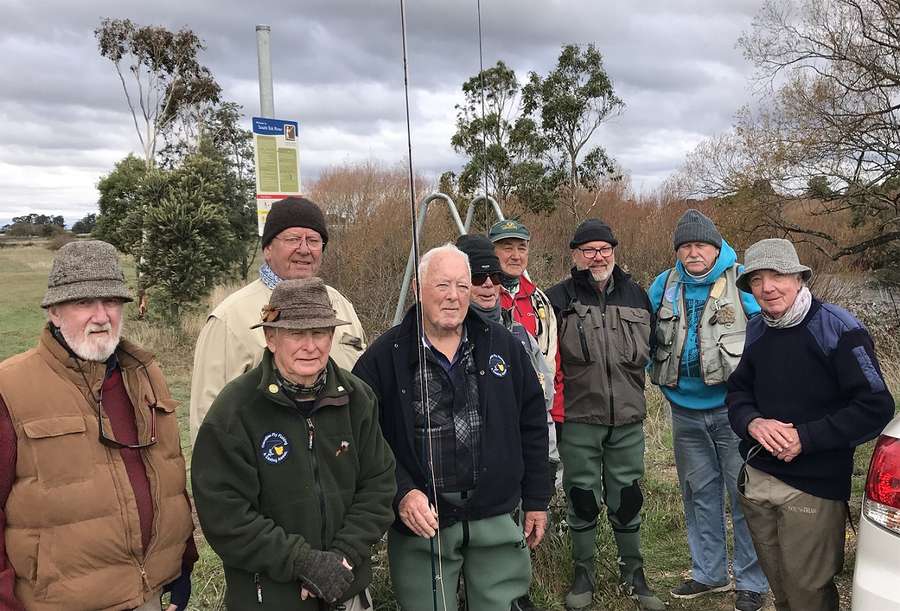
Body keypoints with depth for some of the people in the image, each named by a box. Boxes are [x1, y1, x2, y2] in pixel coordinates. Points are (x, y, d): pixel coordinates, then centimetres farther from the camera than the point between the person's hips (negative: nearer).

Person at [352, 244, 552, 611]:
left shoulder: (503, 346, 2)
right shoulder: (384, 357, -7)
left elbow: (532, 425, 7)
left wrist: (537, 500, 8)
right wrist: (400, 492, -19)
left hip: (499, 521, 2)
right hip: (420, 525, -2)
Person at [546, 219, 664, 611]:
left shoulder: (636, 295, 9)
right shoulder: (558, 298, -2)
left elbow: (648, 349, 21)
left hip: (627, 418, 3)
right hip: (578, 420, -2)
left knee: (627, 499, 13)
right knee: (582, 499, 9)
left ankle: (633, 574, 32)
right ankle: (584, 574, 28)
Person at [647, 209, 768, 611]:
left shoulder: (743, 283, -7)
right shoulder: (665, 286, 6)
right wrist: (659, 375, 10)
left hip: (733, 408, -4)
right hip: (685, 410, 5)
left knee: (745, 495, 2)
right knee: (698, 494, 15)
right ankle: (709, 573, 30)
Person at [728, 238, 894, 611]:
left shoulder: (838, 329, -14)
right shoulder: (756, 331, 6)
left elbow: (875, 408, -16)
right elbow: (738, 391, 12)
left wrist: (804, 438, -21)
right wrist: (752, 423, -10)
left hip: (814, 486, -6)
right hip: (757, 481, 6)